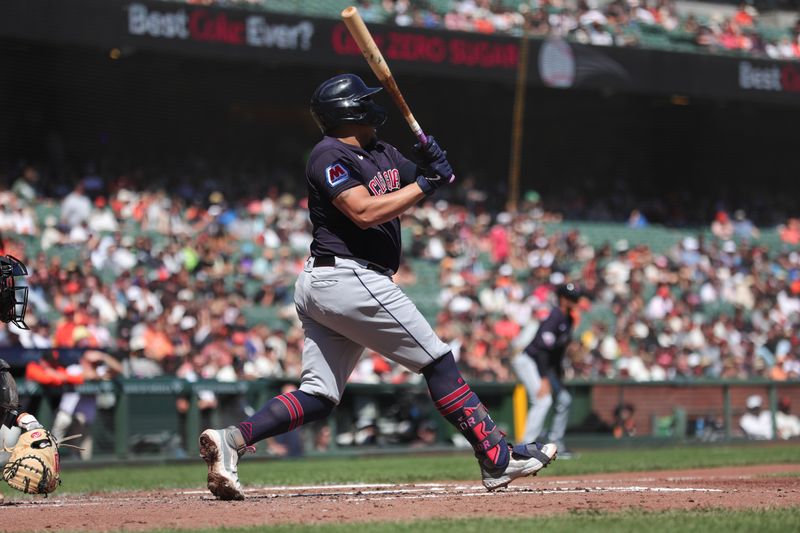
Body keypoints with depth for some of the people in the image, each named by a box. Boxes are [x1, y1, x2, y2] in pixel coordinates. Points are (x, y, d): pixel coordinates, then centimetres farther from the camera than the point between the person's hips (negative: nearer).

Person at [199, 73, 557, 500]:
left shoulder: (381, 153, 19)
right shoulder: (329, 156, -9)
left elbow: (418, 189, 17)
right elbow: (365, 212, -21)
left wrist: (431, 165, -5)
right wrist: (424, 183, -17)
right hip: (348, 277, -10)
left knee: (317, 397, 4)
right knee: (438, 361, -4)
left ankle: (231, 439, -10)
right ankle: (497, 458, -2)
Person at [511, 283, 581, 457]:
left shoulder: (568, 319, 8)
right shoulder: (554, 319, -22)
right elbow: (542, 349, -29)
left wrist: (558, 377, 16)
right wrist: (544, 379, -33)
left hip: (544, 364, 10)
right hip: (528, 362, -10)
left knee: (564, 399, 12)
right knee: (543, 399, -25)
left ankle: (555, 442, 19)